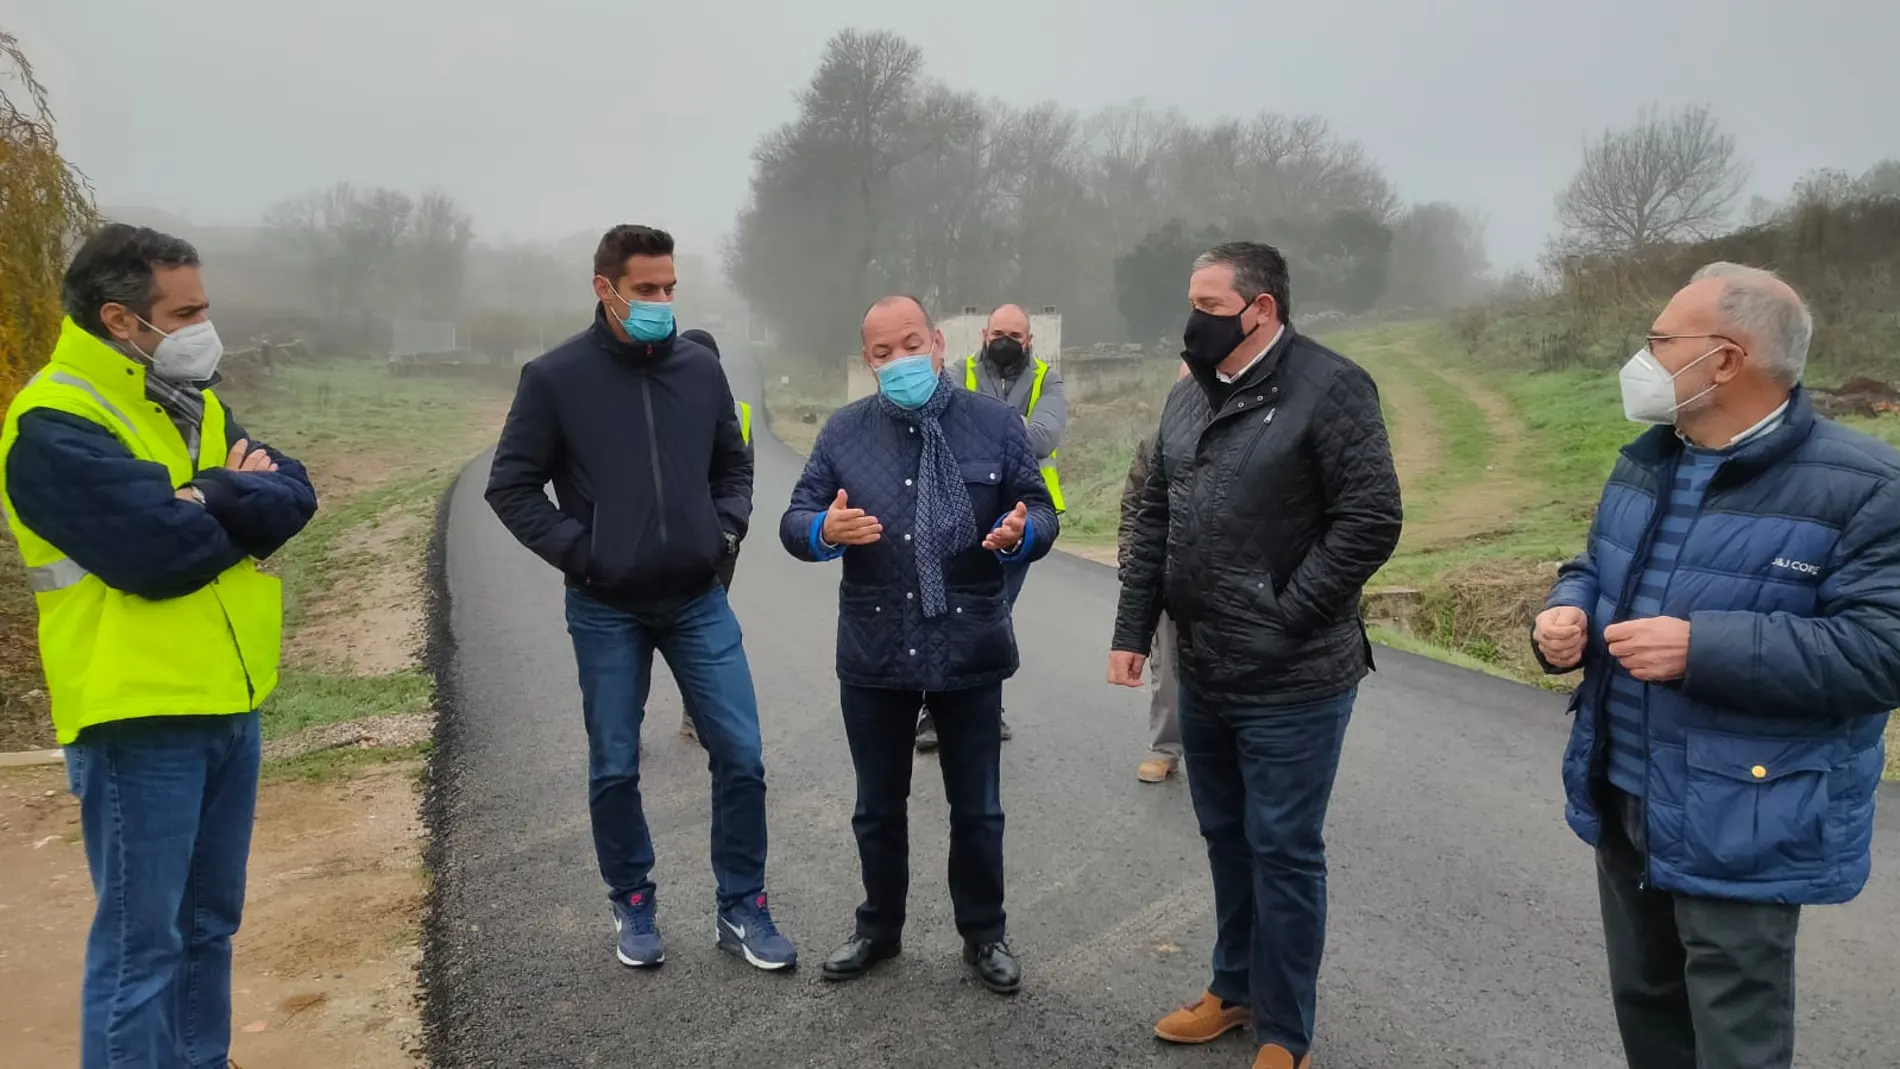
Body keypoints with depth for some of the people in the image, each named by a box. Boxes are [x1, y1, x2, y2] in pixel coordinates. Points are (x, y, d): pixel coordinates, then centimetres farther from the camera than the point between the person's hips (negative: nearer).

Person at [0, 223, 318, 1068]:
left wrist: (210, 496, -17)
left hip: (227, 705, 8)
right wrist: (239, 502, -6)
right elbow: (161, 551, -24)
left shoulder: (192, 404, 12)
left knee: (208, 924, 17)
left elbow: (294, 497, 1)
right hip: (140, 719, -8)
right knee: (142, 941, 1)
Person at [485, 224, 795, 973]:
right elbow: (511, 487, -2)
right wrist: (577, 552, -11)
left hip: (699, 602, 2)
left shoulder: (700, 368, 2)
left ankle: (743, 911, 17)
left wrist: (727, 532, 0)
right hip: (607, 611, -2)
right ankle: (632, 908, 30)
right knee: (615, 769, 10)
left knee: (740, 756, 1)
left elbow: (735, 466, 15)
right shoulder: (555, 377, -6)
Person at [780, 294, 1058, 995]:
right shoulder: (844, 431, 2)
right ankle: (879, 929, 36)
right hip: (873, 655, 1)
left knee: (976, 809, 12)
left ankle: (983, 935, 32)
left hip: (970, 651, -1)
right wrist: (826, 530, -23)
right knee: (878, 806, 16)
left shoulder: (995, 424, 0)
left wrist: (1020, 533, -22)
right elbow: (794, 522, 0)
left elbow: (1040, 511, 2)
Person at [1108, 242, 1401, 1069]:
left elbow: (1371, 523, -17)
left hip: (1292, 681, -7)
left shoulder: (1330, 388, -12)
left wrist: (1285, 615, -16)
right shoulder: (1188, 399, 10)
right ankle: (1235, 987, 39)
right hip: (1202, 673, 7)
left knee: (1283, 851, 5)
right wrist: (1133, 629, 8)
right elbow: (1153, 522, 13)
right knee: (1226, 839, 20)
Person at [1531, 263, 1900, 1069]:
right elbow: (1594, 569, 19)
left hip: (1743, 831, -7)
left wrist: (1706, 649, -30)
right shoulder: (1646, 461, 7)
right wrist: (1567, 612, -4)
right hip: (1623, 801, 7)